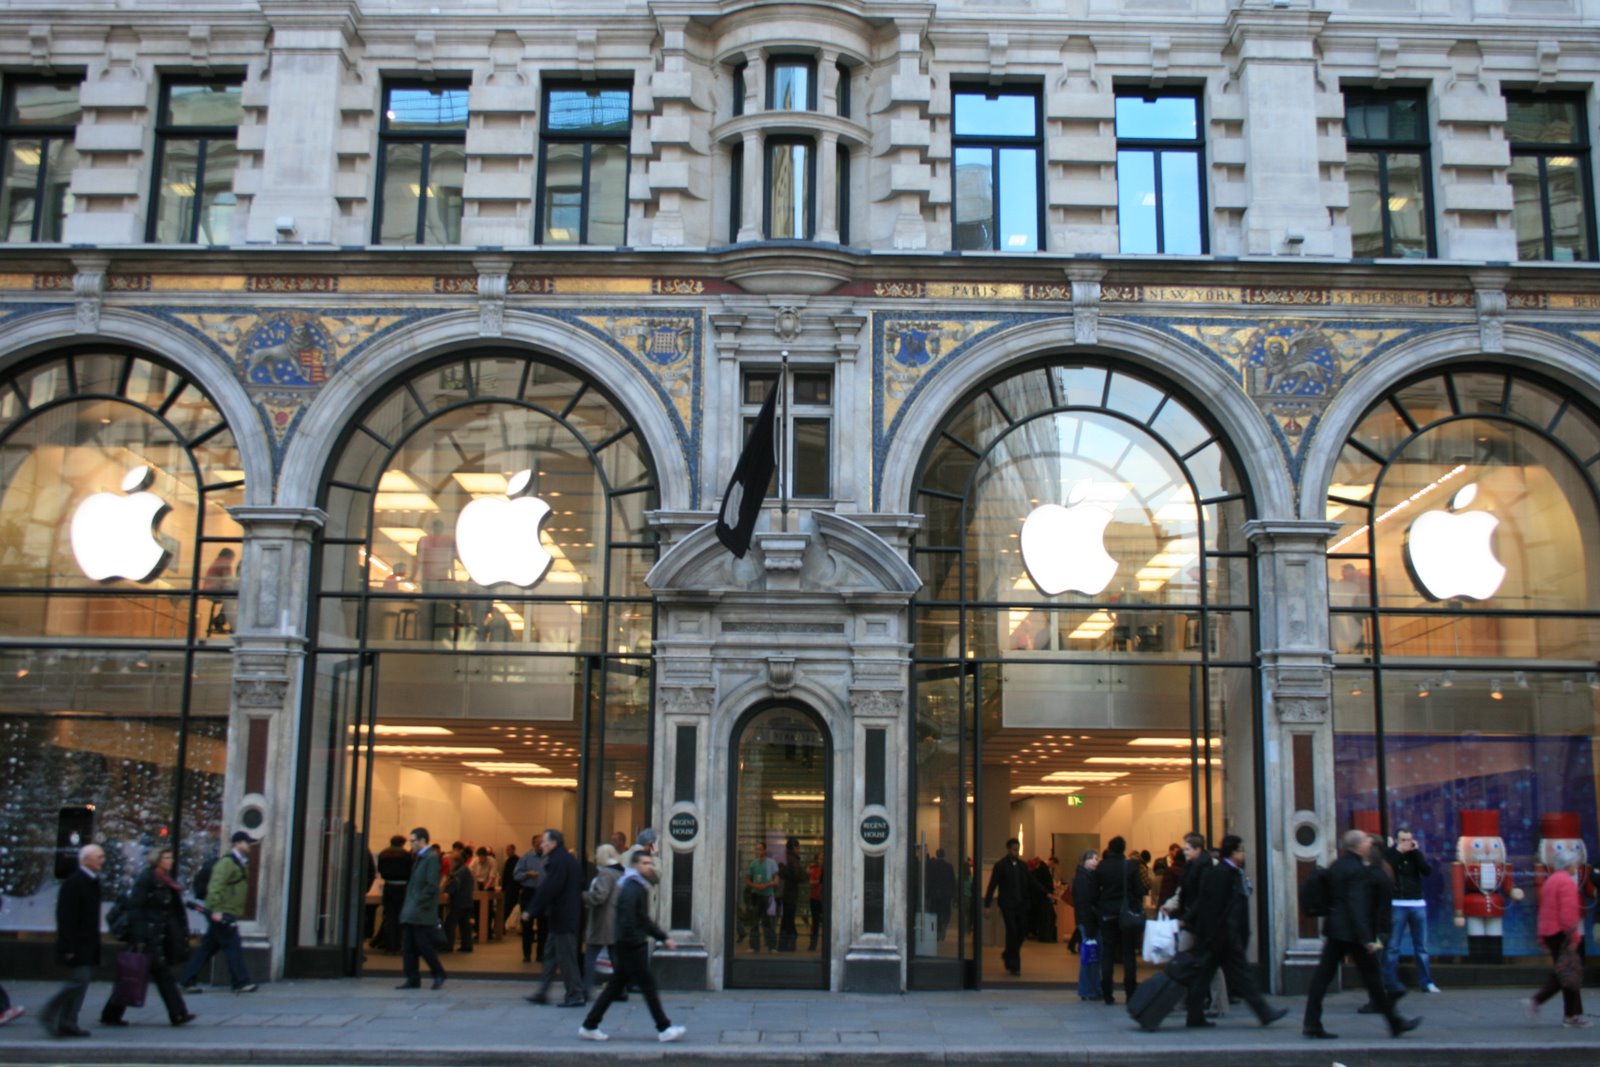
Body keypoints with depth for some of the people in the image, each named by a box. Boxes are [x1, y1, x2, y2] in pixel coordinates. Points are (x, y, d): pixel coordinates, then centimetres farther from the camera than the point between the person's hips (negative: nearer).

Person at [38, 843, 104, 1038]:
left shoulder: (93, 881, 12)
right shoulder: (73, 882, -15)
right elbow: (66, 917, -19)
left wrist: (95, 944, 16)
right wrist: (68, 947, -21)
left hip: (88, 945, 9)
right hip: (76, 945, -9)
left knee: (81, 981, 8)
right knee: (79, 979, -11)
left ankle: (68, 1023, 13)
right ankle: (48, 1013, 4)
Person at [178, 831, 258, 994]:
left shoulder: (240, 863, 18)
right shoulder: (227, 862, -13)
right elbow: (216, 885, -21)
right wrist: (216, 910, -26)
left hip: (227, 915, 10)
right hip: (222, 914, -10)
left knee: (208, 948, 11)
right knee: (233, 948, -5)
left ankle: (188, 982, 14)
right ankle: (241, 983, 0)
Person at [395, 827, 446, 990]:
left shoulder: (432, 858, -11)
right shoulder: (418, 857, 17)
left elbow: (432, 885, -18)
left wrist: (418, 903, -18)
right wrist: (408, 905, 12)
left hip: (422, 912, -9)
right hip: (410, 913, 9)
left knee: (423, 945, -4)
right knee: (407, 947, 5)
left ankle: (438, 974, 11)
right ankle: (412, 979, 9)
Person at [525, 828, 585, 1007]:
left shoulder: (558, 861, -17)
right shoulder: (569, 859, 14)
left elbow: (548, 889, -23)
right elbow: (580, 886, 17)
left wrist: (532, 910, -18)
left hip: (561, 917, -10)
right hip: (570, 914, 10)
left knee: (566, 957, -4)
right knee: (550, 953, 14)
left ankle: (576, 995, 0)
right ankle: (543, 992, 18)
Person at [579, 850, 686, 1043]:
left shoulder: (640, 887, 18)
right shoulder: (632, 888, -15)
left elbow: (644, 919, 25)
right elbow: (627, 918, -24)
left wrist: (663, 937, 22)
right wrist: (633, 940, -23)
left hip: (627, 946, 10)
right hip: (632, 947, -10)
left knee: (615, 987, 12)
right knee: (648, 986, -3)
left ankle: (589, 1026, 15)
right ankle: (664, 1029, 5)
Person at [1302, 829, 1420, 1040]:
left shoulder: (1336, 867, 12)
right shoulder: (1358, 871, -15)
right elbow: (1357, 906, -22)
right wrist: (1367, 939, -23)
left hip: (1334, 929, 8)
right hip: (1353, 933, -8)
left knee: (1323, 975, 3)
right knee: (1372, 977, 4)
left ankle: (1311, 1024, 0)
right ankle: (1395, 1023, 17)